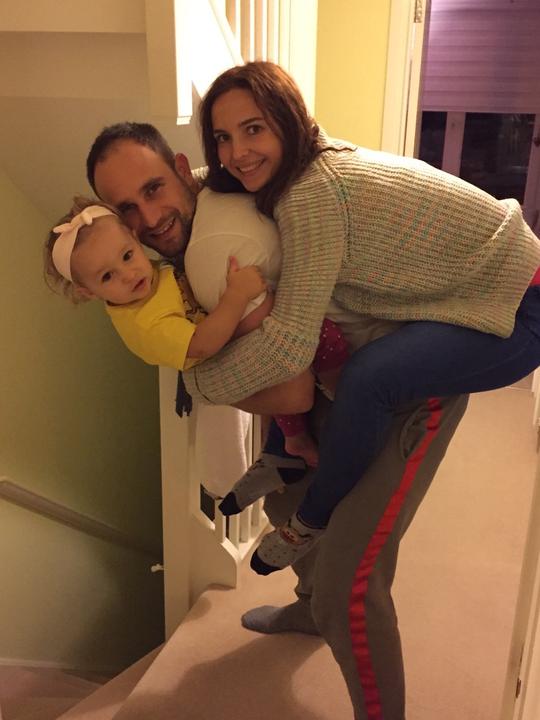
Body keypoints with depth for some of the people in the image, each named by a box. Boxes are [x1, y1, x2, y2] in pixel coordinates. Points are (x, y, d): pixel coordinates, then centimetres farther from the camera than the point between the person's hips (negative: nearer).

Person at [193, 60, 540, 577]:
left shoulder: (311, 195, -28)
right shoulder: (311, 160, -1)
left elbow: (291, 341, -31)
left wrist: (199, 384, -15)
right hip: (471, 291, 9)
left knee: (368, 378, -31)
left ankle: (310, 523, -5)